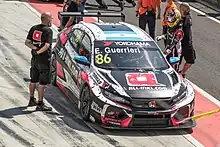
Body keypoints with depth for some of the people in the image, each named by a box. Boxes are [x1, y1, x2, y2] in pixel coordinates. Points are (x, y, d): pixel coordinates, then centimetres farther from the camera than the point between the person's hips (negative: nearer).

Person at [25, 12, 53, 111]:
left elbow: (27, 42, 5)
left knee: (33, 80, 20)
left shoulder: (34, 28, 6)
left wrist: (35, 48, -5)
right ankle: (40, 104, -1)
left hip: (34, 58, 7)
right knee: (42, 83, -2)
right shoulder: (48, 31, -15)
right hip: (44, 59, -7)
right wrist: (38, 51, -12)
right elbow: (47, 46, -25)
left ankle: (32, 100, 32)